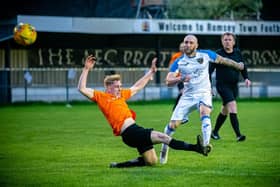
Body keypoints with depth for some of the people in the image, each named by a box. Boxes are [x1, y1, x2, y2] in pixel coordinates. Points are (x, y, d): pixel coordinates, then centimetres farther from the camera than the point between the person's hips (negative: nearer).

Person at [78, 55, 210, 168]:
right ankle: (196, 148, -30)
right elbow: (82, 89, -9)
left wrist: (151, 71, 33)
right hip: (129, 133, -10)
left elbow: (138, 86, 33)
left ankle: (119, 165, 19)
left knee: (151, 161, 13)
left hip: (136, 130, 10)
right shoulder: (101, 97, 0)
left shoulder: (121, 94, 21)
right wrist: (86, 69, -15)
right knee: (162, 137, -21)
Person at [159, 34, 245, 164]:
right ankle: (164, 148, 19)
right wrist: (180, 79, -29)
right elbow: (168, 81, -10)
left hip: (204, 93, -1)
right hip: (188, 96, 1)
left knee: (205, 114, -33)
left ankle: (206, 144, -47)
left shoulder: (206, 55, 0)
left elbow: (221, 60, 17)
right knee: (173, 124, -6)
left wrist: (236, 65, 29)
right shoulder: (179, 62, -2)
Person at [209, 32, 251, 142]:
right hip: (222, 85, -6)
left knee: (225, 111, 15)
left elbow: (242, 67, 17)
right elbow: (210, 70, -8)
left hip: (234, 85, 6)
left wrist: (246, 78, 1)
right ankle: (238, 135, -24)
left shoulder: (238, 53, 6)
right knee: (233, 107, -20)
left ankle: (215, 132, 34)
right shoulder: (218, 54, -8)